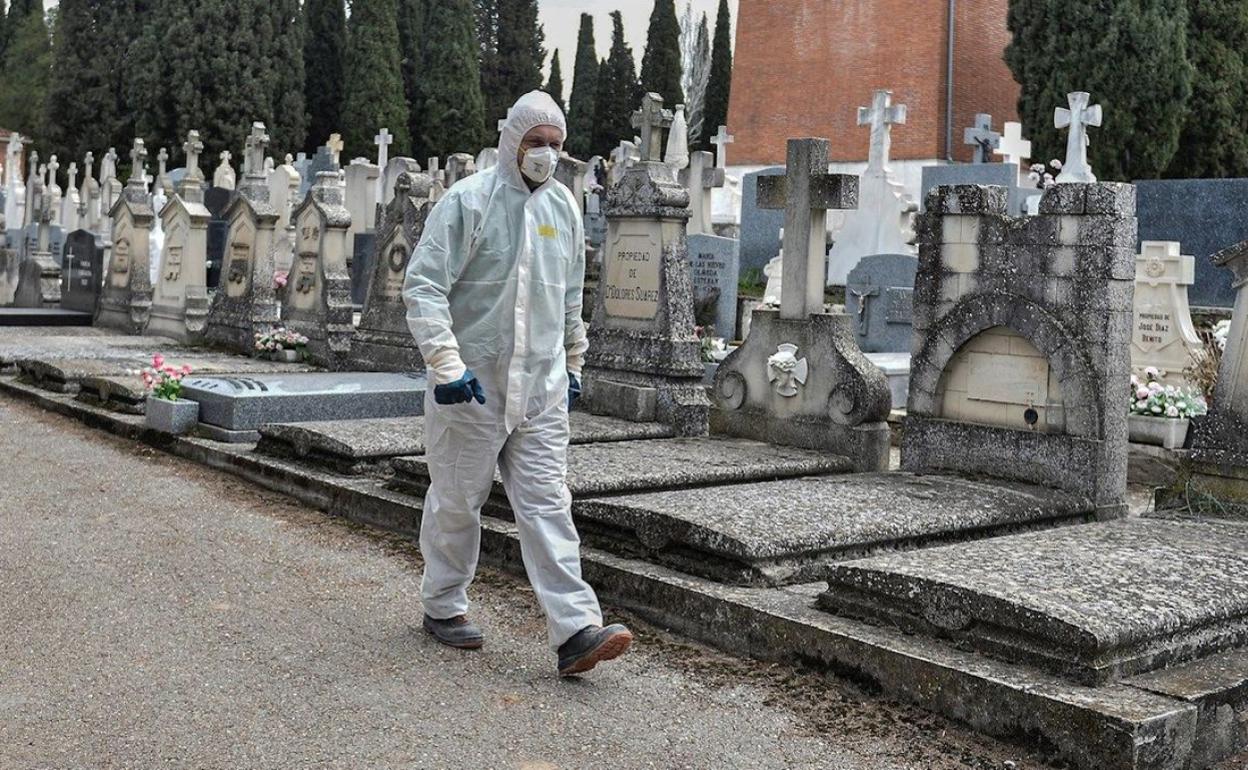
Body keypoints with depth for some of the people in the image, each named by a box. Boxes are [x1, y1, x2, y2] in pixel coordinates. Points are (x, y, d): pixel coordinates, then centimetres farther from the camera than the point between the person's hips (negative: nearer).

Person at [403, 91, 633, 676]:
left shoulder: (563, 206, 10)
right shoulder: (468, 201, -9)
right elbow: (423, 286, -13)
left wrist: (572, 363, 24)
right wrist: (446, 364, -21)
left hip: (541, 388, 4)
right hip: (471, 385, -4)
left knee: (547, 505, -1)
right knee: (457, 501, 10)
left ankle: (575, 629, -5)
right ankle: (444, 606, 29)